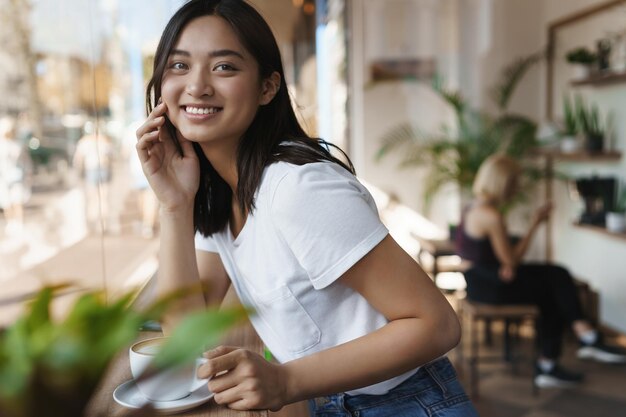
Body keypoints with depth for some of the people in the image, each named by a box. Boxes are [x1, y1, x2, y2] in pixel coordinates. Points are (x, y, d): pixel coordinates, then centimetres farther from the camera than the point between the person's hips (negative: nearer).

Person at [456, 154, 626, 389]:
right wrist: (535, 224, -8)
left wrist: (507, 266, -10)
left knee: (557, 275, 2)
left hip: (480, 278, 9)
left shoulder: (474, 207, 10)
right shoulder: (491, 215, -22)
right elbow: (511, 260, -15)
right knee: (551, 292, -1)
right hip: (488, 287, -9)